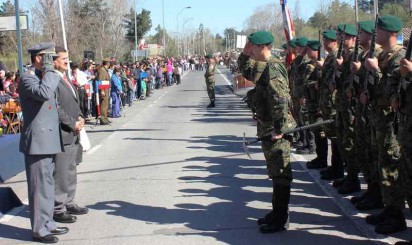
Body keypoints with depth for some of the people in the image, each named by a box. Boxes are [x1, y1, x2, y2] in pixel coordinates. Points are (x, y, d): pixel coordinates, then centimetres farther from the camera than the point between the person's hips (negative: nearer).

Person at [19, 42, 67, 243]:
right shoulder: (27, 78, -12)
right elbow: (44, 93, -33)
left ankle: (48, 223, 26)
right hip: (37, 141, -10)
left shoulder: (44, 77, 18)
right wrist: (49, 70, -21)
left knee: (47, 184, 16)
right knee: (39, 186, -4)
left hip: (48, 140, 10)